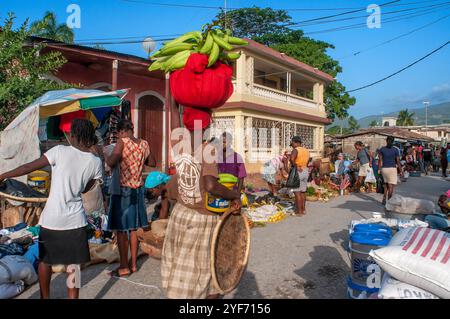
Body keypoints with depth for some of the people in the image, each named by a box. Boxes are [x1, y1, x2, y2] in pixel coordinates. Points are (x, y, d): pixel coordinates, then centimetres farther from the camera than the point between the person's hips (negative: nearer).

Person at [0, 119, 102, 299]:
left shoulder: (60, 151, -10)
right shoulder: (95, 162, -2)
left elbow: (30, 167, -6)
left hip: (51, 219, -1)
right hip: (76, 220, 1)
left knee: (45, 260, 21)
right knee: (74, 264, 12)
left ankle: (45, 297, 38)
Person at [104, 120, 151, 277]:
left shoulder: (122, 142, -14)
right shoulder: (144, 144, 4)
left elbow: (111, 163, -22)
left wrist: (105, 154, -3)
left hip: (123, 190, -6)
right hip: (138, 190, 6)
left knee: (121, 229, 4)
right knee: (133, 228, 14)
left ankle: (124, 267, 12)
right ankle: (133, 264, 23)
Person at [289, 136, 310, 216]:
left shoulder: (295, 150, -14)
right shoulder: (306, 151, 12)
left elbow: (292, 159, -31)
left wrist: (296, 166, -20)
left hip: (297, 172, -8)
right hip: (305, 171, 8)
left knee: (297, 192, -3)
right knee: (303, 192, 16)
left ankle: (299, 212, -1)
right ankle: (303, 210, 23)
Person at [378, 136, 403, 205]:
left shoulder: (382, 149, 0)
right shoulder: (395, 150, -6)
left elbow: (380, 160, 0)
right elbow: (398, 161, -5)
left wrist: (379, 169, 6)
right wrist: (400, 171, 2)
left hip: (384, 168, 3)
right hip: (392, 169, -3)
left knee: (386, 184, 21)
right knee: (391, 186, -1)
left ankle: (384, 199, 17)